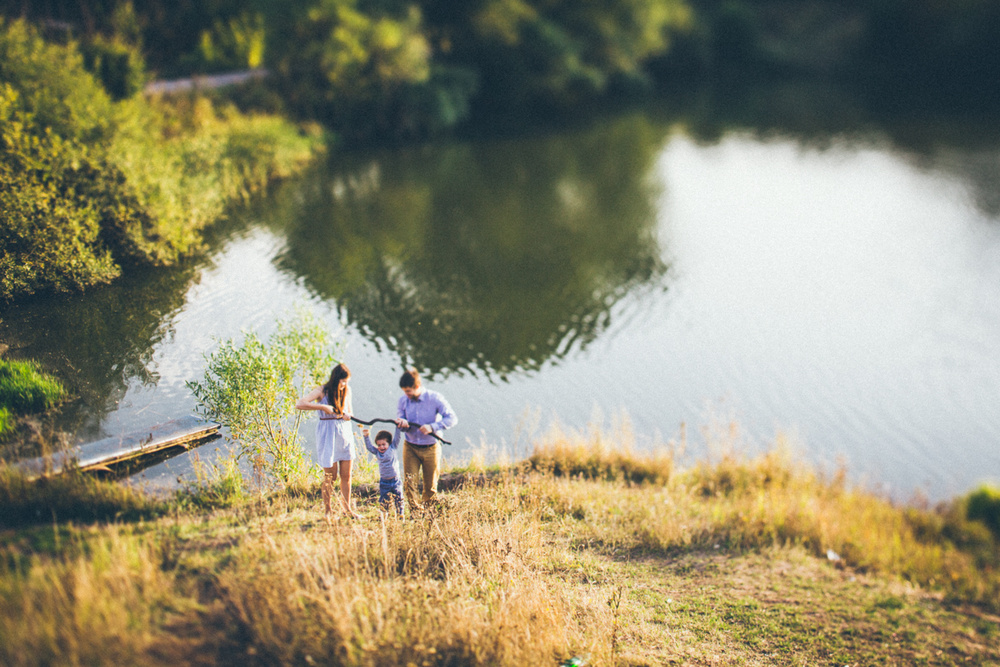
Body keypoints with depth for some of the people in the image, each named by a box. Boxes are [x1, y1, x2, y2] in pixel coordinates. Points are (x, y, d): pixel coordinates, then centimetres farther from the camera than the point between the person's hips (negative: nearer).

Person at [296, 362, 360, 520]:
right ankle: (328, 510, 15)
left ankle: (346, 507, 22)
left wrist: (348, 416, -7)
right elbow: (299, 404, -20)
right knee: (330, 476, 2)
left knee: (346, 475, 8)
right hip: (328, 436, -5)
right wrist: (323, 407, -21)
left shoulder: (347, 390, 6)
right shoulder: (322, 391, -10)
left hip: (345, 434, 5)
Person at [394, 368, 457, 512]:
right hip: (410, 447, 2)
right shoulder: (403, 400, -3)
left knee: (430, 486, 8)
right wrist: (402, 423, -23)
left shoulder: (435, 398, -13)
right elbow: (400, 420, 4)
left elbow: (452, 418, -15)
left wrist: (432, 427, -28)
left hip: (430, 448, -2)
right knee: (408, 482, -10)